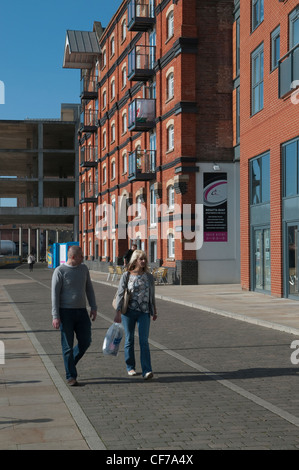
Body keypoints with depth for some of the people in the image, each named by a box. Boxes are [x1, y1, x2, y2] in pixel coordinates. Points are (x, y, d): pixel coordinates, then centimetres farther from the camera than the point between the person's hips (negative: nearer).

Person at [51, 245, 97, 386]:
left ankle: (70, 363, 27)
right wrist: (55, 316, -15)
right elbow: (55, 294, -10)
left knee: (85, 342, 5)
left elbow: (89, 289, 16)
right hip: (66, 312, -5)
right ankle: (71, 376, 8)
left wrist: (93, 307, 8)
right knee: (68, 345, 0)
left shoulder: (84, 268, 9)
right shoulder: (60, 271, -8)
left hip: (81, 311, 5)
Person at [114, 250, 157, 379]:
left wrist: (154, 312, 20)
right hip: (128, 312, -1)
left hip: (144, 312, 1)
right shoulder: (126, 276, -2)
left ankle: (147, 370, -12)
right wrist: (118, 312, -10)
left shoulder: (149, 277, 6)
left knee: (144, 341, -7)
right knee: (129, 340, 9)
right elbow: (120, 294, -4)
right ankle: (130, 367, 25)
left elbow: (152, 295, 15)